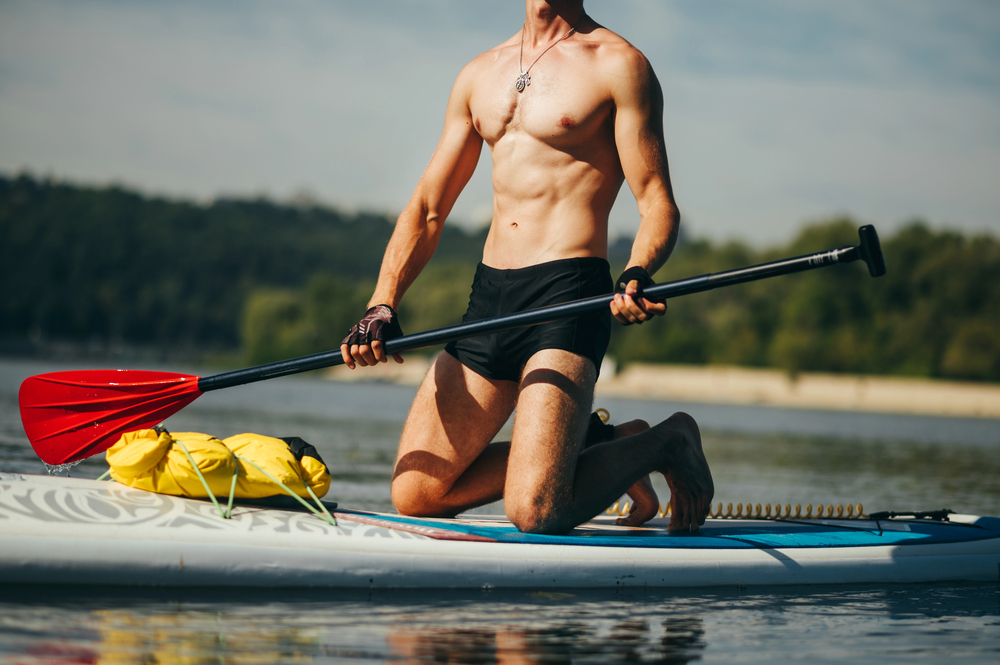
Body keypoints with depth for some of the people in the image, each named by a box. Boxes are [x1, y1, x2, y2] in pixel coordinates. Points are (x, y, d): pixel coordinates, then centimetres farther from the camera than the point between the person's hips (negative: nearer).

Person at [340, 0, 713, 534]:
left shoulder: (617, 64, -2)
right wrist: (383, 308, 2)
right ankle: (605, 447, 17)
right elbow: (427, 210, 17)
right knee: (413, 495, 3)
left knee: (535, 513, -21)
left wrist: (636, 276, -29)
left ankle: (665, 445, 8)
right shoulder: (480, 74, 17)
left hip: (568, 291, -7)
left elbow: (659, 207, -7)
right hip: (488, 297, 7)